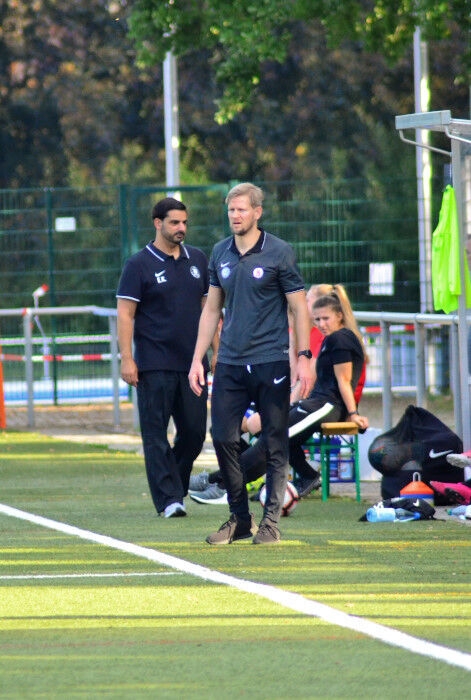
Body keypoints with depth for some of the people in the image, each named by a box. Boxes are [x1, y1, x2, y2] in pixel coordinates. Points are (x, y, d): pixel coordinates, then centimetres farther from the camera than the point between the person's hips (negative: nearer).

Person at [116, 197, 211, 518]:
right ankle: (168, 499, -5)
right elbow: (125, 313, -5)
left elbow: (208, 307, 17)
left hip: (192, 362, 5)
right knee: (156, 434, -5)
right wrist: (127, 359, -12)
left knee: (194, 431, 4)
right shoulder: (139, 265, -2)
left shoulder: (198, 260, 12)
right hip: (155, 365, -4)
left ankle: (174, 486, 22)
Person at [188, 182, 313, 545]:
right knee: (223, 438, 0)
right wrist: (197, 359, 12)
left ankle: (271, 521, 6)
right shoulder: (220, 254, 9)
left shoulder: (279, 253, -4)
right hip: (230, 364, 4)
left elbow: (299, 308, -2)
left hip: (271, 362, -4)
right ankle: (239, 518, 12)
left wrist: (304, 358, -9)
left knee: (275, 444, -1)